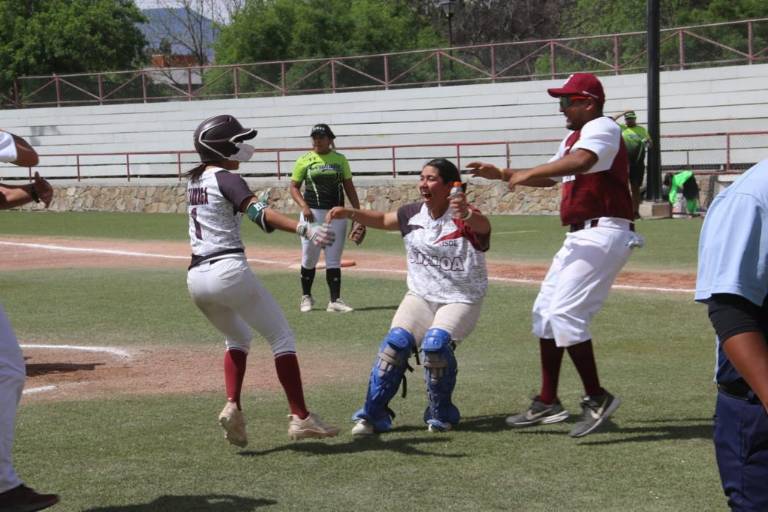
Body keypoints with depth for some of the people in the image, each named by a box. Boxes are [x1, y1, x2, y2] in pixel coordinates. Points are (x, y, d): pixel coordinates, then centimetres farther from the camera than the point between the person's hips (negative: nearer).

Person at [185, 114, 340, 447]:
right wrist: (304, 229, -36)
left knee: (238, 338, 27)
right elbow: (259, 214, -23)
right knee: (281, 336, 2)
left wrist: (252, 203, 24)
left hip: (196, 278, 8)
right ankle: (300, 417, -3)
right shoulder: (226, 179, -6)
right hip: (228, 270, -8)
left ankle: (232, 406, 6)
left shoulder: (194, 181, 17)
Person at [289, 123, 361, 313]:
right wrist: (304, 206, -13)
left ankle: (335, 301, 1)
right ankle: (306, 297, 22)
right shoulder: (304, 161, 2)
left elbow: (349, 187, 9)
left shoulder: (340, 159, 8)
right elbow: (294, 187, 3)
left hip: (337, 214, 1)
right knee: (309, 259, 5)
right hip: (313, 214, -1)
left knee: (334, 260, 1)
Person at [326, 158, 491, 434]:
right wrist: (349, 213, 2)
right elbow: (382, 220, 19)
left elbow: (483, 226, -40)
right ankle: (373, 414, -7)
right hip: (420, 297, 5)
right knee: (396, 342, -17)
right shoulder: (413, 214, 2)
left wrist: (467, 215, -65)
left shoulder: (464, 218, -17)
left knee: (435, 343, -28)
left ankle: (441, 414, -5)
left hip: (460, 300, -5)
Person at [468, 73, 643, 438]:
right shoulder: (574, 138, 20)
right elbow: (550, 177, 30)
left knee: (565, 313, -17)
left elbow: (581, 161, -32)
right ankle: (547, 403, 19)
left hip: (603, 234, -11)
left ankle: (596, 398, -7)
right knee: (545, 310, 12)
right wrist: (503, 174, 18)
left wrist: (526, 174, -31)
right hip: (580, 237, 11)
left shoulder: (602, 127, -11)